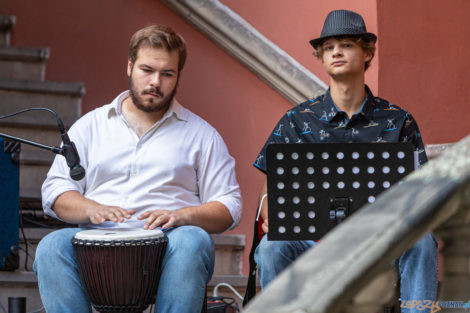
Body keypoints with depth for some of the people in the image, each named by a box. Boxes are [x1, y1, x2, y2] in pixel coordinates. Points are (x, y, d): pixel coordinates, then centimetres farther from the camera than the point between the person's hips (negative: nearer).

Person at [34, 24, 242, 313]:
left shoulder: (201, 135, 15)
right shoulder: (91, 125, 19)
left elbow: (229, 207, 9)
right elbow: (55, 192, 13)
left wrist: (180, 216, -12)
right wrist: (93, 209, -10)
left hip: (167, 244, -1)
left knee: (193, 243, -36)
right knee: (52, 247, -30)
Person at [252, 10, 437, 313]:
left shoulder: (397, 121, 9)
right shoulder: (297, 121, 9)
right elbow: (270, 188, 8)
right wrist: (271, 217, -16)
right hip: (312, 240, 0)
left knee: (420, 241, -31)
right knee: (272, 247, -31)